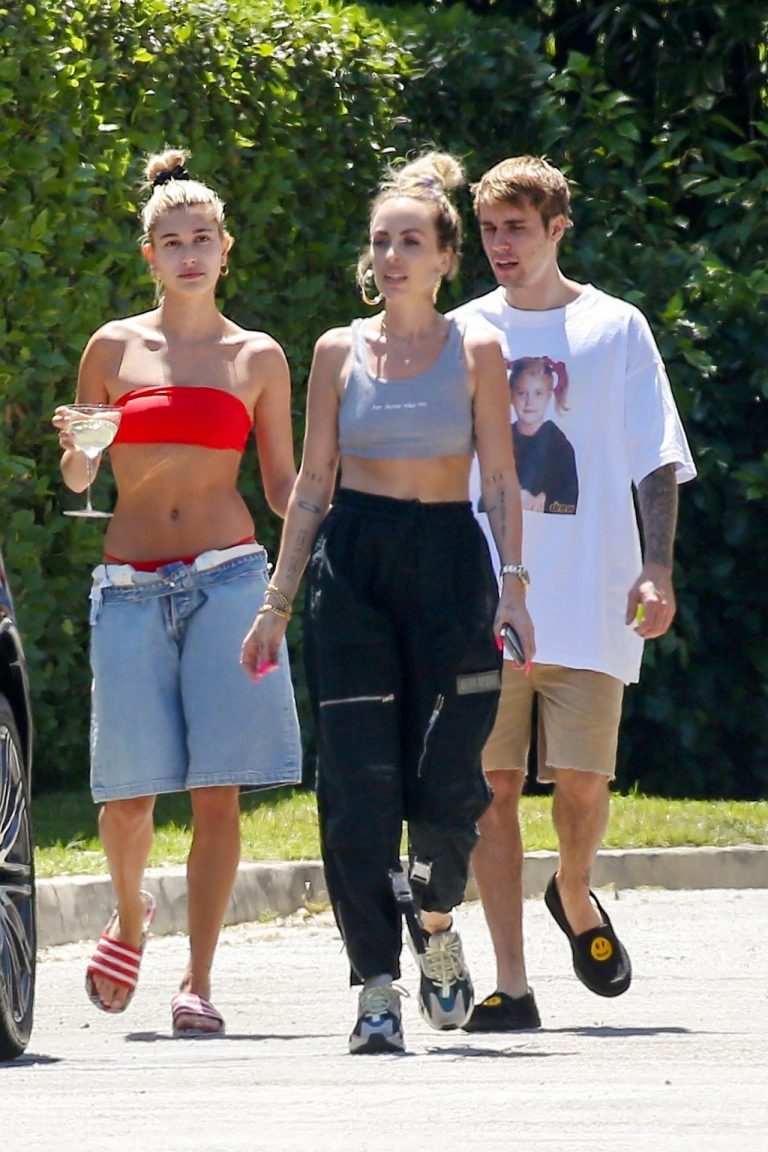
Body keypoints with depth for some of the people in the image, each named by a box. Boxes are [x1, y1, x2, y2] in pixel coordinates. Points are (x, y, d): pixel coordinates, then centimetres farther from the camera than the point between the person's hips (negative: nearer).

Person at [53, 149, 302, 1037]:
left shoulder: (257, 358, 9)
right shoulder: (115, 348, 8)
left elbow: (283, 487, 13)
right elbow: (76, 479, 11)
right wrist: (74, 447, -11)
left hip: (225, 578, 0)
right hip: (130, 587, 0)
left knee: (217, 789, -7)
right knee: (130, 790, -4)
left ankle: (197, 981, -1)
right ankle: (129, 916, 27)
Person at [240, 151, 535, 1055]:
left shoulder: (475, 352, 5)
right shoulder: (340, 352, 8)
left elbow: (501, 480, 3)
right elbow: (313, 482, 11)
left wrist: (513, 584, -9)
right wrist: (277, 601, 7)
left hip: (448, 558, -1)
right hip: (351, 562, 1)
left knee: (446, 777, -8)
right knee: (358, 785, -6)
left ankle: (435, 925, 22)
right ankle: (376, 986, -2)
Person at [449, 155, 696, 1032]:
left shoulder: (614, 329, 6)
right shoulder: (462, 335, 11)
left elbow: (656, 460, 5)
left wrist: (657, 569, -6)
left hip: (588, 597, -1)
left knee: (583, 779, -5)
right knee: (493, 782, -5)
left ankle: (575, 897, 28)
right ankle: (510, 984, -2)